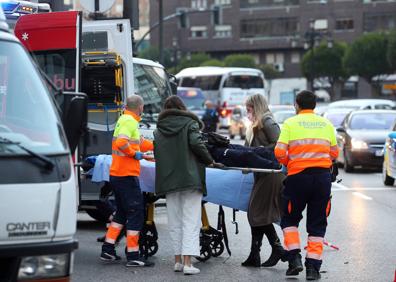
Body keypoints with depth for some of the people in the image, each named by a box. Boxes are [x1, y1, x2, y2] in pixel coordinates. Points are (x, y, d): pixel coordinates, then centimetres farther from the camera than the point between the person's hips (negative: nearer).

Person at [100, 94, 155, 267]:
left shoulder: (124, 120, 18)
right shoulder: (129, 121, -12)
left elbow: (140, 143, 27)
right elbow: (121, 142, -29)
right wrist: (135, 154, -16)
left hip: (117, 175, 10)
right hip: (127, 175, -10)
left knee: (122, 213, 19)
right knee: (136, 214, -5)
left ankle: (107, 250, 19)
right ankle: (133, 256, -5)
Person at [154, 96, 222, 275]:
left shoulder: (159, 129, 15)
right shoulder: (190, 123, 2)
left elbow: (157, 154, 15)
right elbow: (196, 143, -11)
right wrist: (209, 161, 1)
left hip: (168, 179, 4)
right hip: (190, 178, -4)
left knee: (175, 221, 12)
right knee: (190, 221, -5)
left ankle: (178, 260, 13)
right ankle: (187, 263, -13)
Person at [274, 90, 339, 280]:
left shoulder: (290, 123, -1)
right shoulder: (326, 124, 9)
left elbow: (279, 153, -8)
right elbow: (334, 153, 10)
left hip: (298, 176, -2)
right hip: (323, 177, 2)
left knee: (289, 219, 15)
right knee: (317, 223, 9)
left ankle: (294, 258, 3)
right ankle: (313, 266, 5)